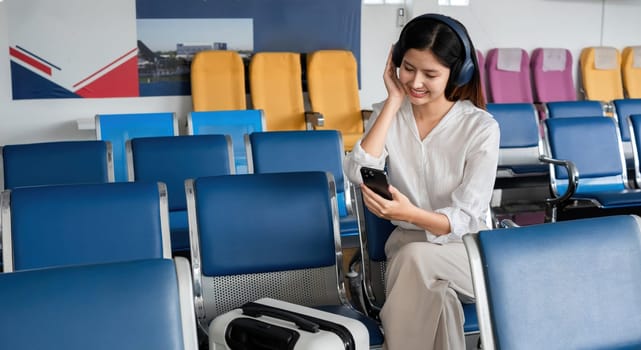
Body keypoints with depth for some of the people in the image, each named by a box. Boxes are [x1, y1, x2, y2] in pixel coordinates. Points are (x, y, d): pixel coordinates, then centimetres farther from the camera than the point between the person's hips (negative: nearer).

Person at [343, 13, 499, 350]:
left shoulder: (482, 128, -11)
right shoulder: (388, 114, 2)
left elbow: (465, 221, -16)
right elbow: (358, 174, -17)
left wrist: (409, 213, -37)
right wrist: (394, 101, -14)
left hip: (466, 251, -2)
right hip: (406, 245, 2)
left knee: (415, 257, -36)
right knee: (435, 300, -33)